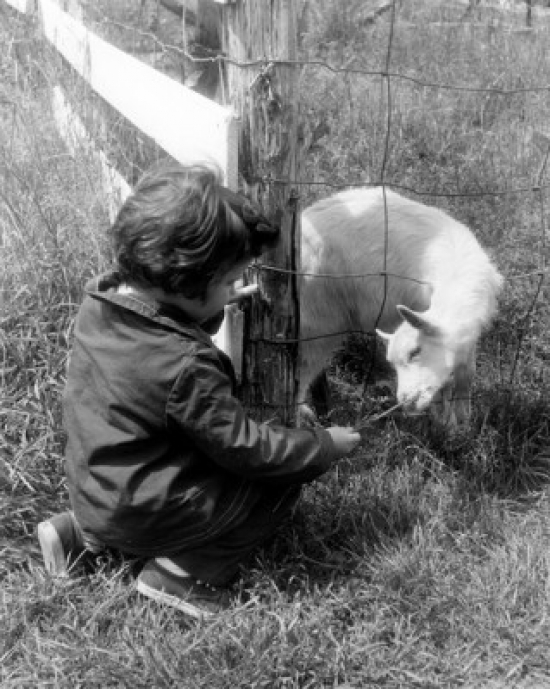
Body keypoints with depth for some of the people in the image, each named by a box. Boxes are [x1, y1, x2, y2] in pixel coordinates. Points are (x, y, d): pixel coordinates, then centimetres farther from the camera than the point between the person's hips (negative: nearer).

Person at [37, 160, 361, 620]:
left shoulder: (100, 300, -8)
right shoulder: (186, 367, -31)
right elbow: (244, 448, -21)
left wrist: (215, 307, 6)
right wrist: (326, 446, -9)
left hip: (89, 486, 8)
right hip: (136, 518, -7)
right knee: (284, 480, -2)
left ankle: (82, 532, 22)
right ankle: (182, 574, 0)